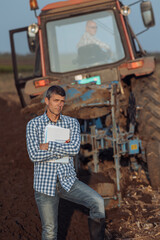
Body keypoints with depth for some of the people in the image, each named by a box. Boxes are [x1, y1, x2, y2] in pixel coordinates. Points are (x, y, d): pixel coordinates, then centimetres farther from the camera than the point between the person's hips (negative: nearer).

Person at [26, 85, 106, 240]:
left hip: (68, 181, 2)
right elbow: (34, 156, -15)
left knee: (98, 203, -21)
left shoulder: (72, 123, 5)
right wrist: (63, 148, -11)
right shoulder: (33, 125, -1)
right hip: (45, 185, -2)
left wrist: (49, 146, -13)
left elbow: (75, 149, -12)